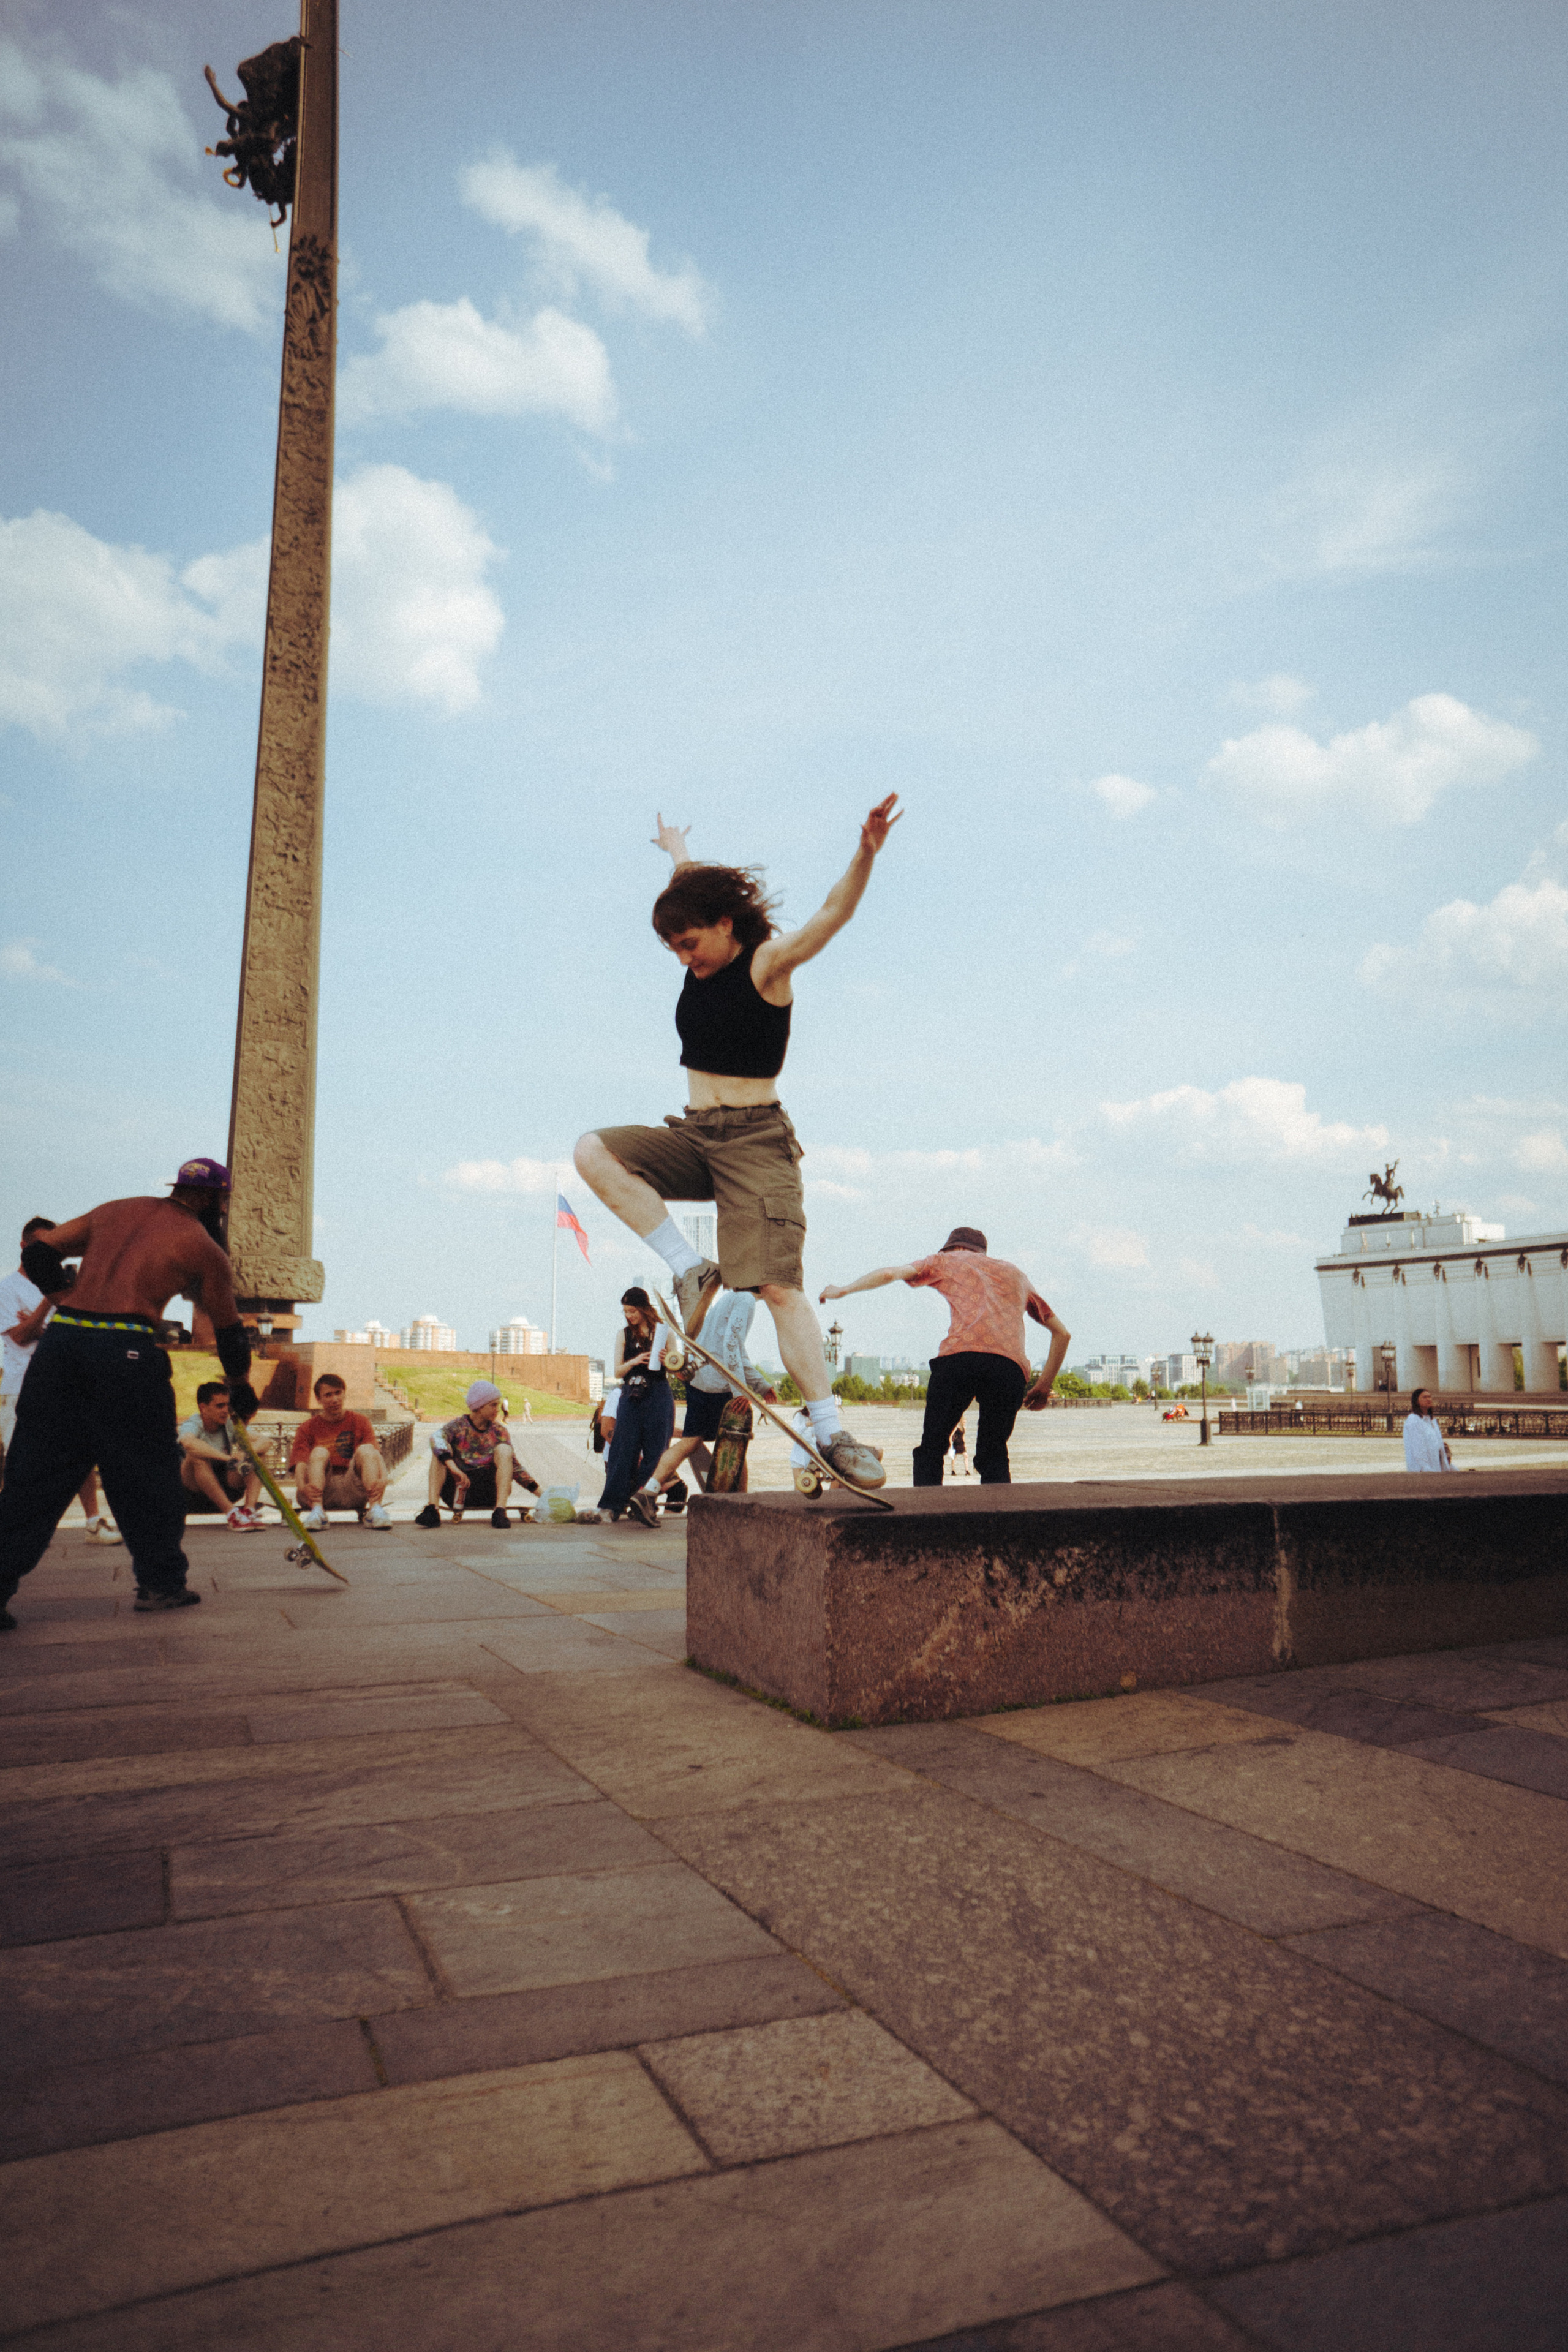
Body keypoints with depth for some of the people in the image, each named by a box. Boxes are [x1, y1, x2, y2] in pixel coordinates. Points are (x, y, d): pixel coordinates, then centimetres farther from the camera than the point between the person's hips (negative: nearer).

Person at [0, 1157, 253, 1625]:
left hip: (60, 1341, 4)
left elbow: (37, 1255, 15)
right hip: (126, 1350, -4)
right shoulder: (204, 1248, 8)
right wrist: (242, 1389, 29)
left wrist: (71, 1302, 18)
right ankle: (161, 1583, 17)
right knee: (148, 1468, 9)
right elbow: (229, 1332, 16)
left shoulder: (114, 1210, 20)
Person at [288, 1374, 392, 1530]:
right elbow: (300, 1465, -6)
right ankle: (317, 1511, -43)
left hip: (353, 1491, 0)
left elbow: (375, 1456, -3)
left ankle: (375, 1509, -37)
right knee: (319, 1452, -24)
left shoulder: (359, 1422, 13)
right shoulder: (308, 1428, 10)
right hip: (320, 1494, 0)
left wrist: (382, 1480, -27)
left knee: (366, 1449, -22)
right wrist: (303, 1487, -31)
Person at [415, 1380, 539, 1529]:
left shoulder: (500, 1432, 6)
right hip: (457, 1490, -1)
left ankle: (500, 1512, -32)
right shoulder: (457, 1427, -2)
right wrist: (454, 1469, -40)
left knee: (503, 1449, -19)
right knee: (441, 1450, -19)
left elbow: (513, 1465, 10)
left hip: (488, 1492, 1)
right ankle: (431, 1510, -34)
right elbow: (436, 1439, -24)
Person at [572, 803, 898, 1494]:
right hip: (692, 1136, 7)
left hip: (755, 1140, -7)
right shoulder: (704, 960, 12)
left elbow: (831, 915, -26)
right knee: (594, 1151, -16)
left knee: (779, 1285, -16)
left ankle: (830, 1432, -13)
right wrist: (677, 852, 52)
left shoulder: (767, 962, -8)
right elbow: (691, 889, 34)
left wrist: (865, 856, -43)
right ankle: (690, 1268, -15)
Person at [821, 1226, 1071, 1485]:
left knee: (931, 1450, 4)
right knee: (994, 1457, 12)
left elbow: (889, 1273, 16)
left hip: (959, 1357, -3)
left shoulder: (947, 1261, 25)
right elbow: (1062, 1333, 32)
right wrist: (1044, 1386, 35)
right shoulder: (1017, 1274, 34)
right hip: (1011, 1368, 3)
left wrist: (844, 1289, 30)